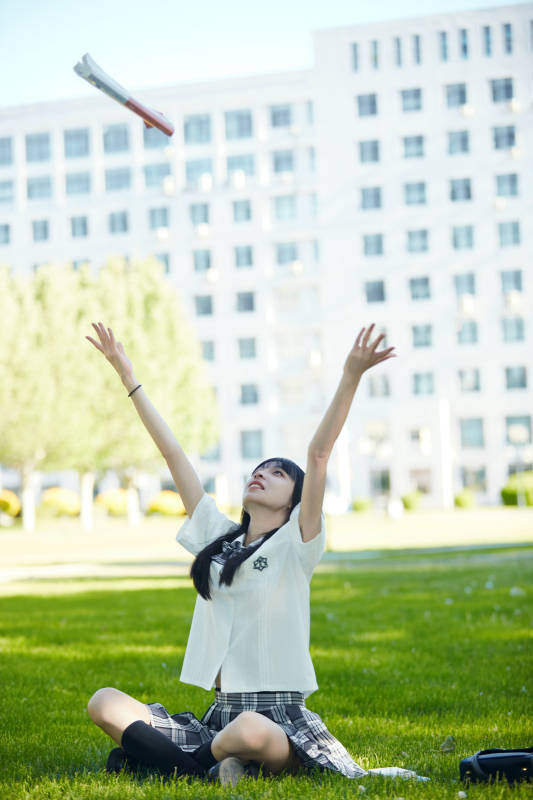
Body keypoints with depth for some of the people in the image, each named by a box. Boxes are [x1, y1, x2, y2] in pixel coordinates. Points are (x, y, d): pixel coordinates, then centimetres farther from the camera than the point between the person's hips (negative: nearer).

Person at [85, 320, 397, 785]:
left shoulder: (295, 545, 1)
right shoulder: (217, 538, 15)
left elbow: (319, 455, -11)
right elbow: (173, 453, 15)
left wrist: (351, 377, -22)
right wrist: (128, 376, 17)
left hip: (280, 721, -5)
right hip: (220, 716, 5)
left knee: (251, 732, -39)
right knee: (104, 703, -8)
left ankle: (147, 755, -13)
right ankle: (208, 768, -18)